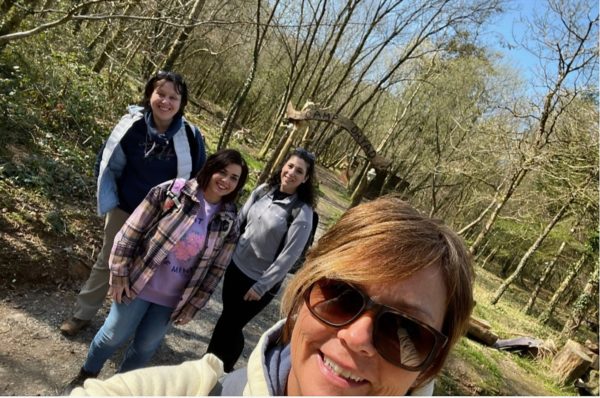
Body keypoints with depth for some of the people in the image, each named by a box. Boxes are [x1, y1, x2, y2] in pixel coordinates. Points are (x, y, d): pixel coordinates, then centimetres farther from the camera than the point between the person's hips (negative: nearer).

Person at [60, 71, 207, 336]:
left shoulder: (191, 137, -16)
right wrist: (108, 202, -3)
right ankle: (83, 314, 38)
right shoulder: (132, 125, -15)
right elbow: (107, 164, -2)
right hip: (123, 210, 1)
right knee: (106, 263, 17)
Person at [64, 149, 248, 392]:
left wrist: (193, 305, 1)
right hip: (138, 283, -2)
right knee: (114, 335, 14)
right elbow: (131, 231, -10)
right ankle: (86, 376, 44)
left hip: (173, 299, 2)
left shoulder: (229, 223, -8)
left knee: (146, 346, 18)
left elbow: (216, 269, -1)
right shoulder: (172, 191, -16)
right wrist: (119, 273, -10)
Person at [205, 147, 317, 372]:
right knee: (226, 316, 19)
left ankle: (222, 372, 37)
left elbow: (289, 256, -19)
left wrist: (261, 286, -15)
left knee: (231, 325, 10)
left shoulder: (302, 213, -20)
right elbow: (240, 220, 7)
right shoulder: (264, 190, -3)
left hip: (261, 279, -5)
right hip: (236, 265, 5)